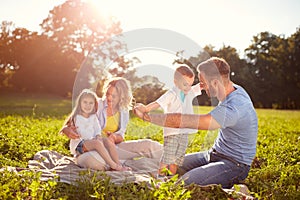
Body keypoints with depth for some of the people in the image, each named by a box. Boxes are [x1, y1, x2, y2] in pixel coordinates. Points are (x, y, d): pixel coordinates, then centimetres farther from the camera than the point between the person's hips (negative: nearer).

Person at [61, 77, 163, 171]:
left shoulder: (124, 111, 7)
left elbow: (120, 137, 5)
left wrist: (114, 137, -20)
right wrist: (67, 129, -27)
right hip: (92, 148, -4)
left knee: (148, 145, -16)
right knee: (91, 159, -44)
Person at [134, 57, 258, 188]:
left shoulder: (232, 109, -31)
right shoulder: (234, 89, -1)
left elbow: (182, 121, -34)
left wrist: (146, 116, -26)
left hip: (235, 164, -9)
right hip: (215, 153, 9)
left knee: (186, 182, -29)